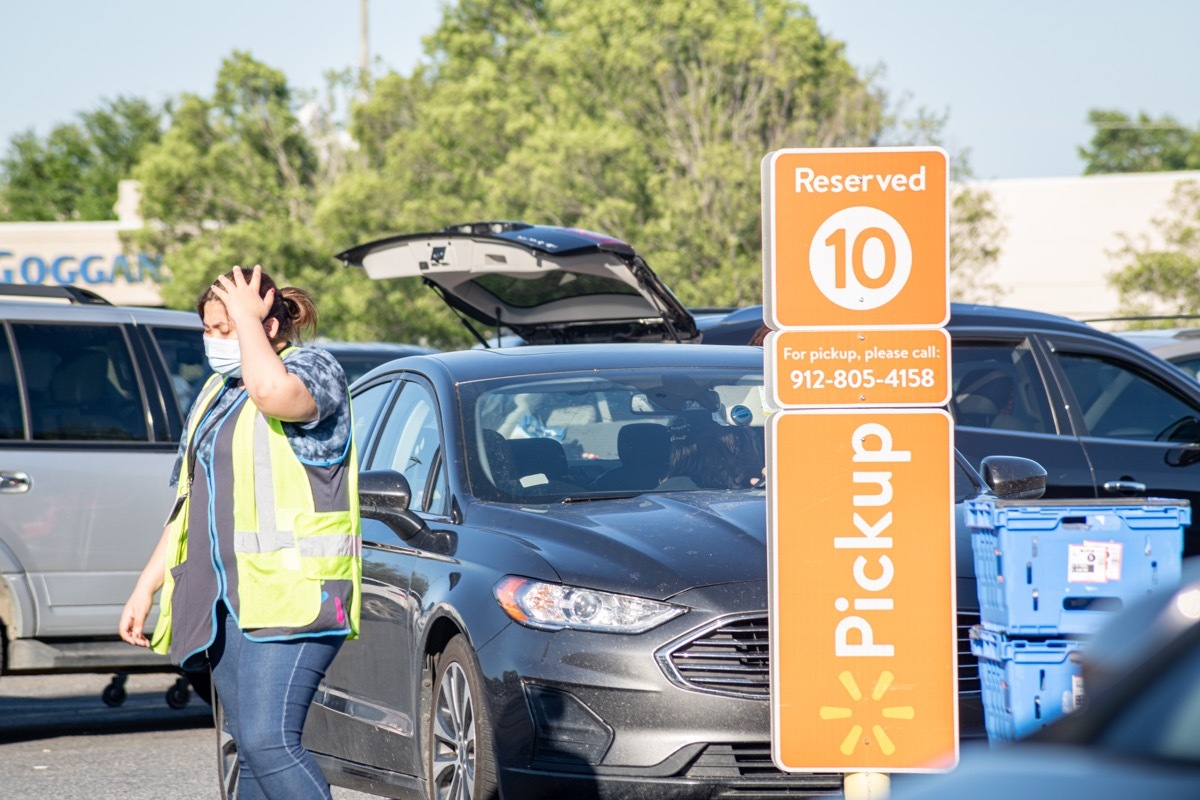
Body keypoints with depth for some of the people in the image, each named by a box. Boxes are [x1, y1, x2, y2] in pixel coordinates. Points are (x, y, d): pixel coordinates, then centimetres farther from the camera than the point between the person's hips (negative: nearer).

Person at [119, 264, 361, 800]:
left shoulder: (313, 371, -5)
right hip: (225, 599, 8)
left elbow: (273, 390, -32)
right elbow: (190, 503, 27)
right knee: (252, 752, 6)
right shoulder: (216, 394, 20)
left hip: (291, 596, -8)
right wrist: (146, 587, 23)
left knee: (267, 742, -20)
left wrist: (248, 319, -16)